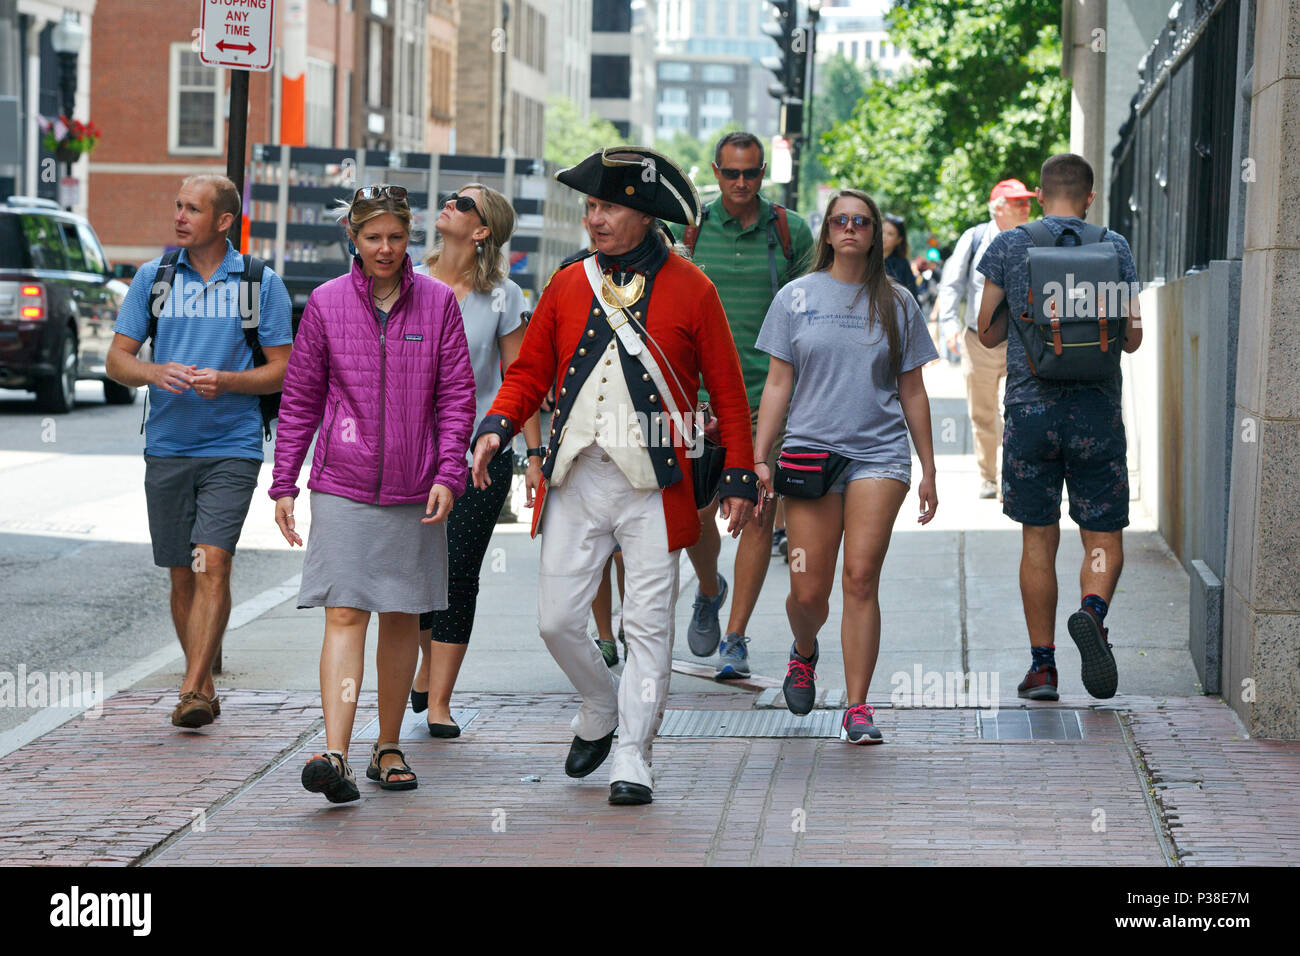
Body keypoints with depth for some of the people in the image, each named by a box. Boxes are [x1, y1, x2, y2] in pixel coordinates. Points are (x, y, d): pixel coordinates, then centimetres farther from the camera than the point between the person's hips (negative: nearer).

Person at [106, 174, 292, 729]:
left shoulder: (261, 283, 2)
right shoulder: (153, 277, 8)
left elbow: (282, 370, 2)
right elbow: (117, 360, 8)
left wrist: (226, 381, -16)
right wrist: (156, 373, -14)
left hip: (232, 448, -3)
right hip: (167, 448, 3)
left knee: (212, 564, -16)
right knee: (182, 574, 8)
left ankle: (193, 692, -20)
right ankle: (205, 683, 23)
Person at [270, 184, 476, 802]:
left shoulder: (437, 303, 3)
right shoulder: (326, 304, 2)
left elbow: (457, 395, 4)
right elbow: (300, 399, 7)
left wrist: (448, 474, -7)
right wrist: (283, 484, 4)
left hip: (414, 490, 1)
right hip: (342, 487, -1)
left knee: (402, 618, 10)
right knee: (345, 615, -11)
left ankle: (388, 748, 23)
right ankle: (335, 754, -19)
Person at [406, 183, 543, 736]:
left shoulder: (502, 297, -2)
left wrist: (534, 453, -1)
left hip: (481, 451, -2)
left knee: (458, 574, -5)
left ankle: (439, 702, 0)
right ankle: (428, 662, 34)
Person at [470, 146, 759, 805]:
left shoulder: (690, 291, 0)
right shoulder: (567, 287, 9)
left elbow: (728, 390, 3)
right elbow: (530, 373, 13)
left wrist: (739, 478, 0)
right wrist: (496, 427, -6)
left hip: (653, 485, -3)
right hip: (574, 480, 3)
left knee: (647, 625, -3)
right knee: (556, 620, 3)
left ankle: (632, 761, 5)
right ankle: (600, 710, 30)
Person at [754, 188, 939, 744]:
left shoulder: (896, 304, 9)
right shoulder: (796, 298, 8)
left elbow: (912, 392, 13)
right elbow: (777, 384, 8)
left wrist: (928, 471, 11)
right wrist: (760, 459, 1)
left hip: (880, 454, 0)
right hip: (810, 450, 0)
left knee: (861, 578, -11)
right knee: (809, 591, -1)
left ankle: (858, 708, -6)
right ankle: (804, 652, 33)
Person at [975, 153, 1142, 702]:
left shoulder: (1009, 247, 1)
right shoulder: (1114, 248, 2)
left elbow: (988, 334, 6)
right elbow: (1132, 338, 5)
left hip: (1030, 407, 0)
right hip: (1097, 410, 0)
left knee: (1038, 539, 8)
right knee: (1104, 538, 8)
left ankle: (1041, 665, 7)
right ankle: (1092, 611, -22)